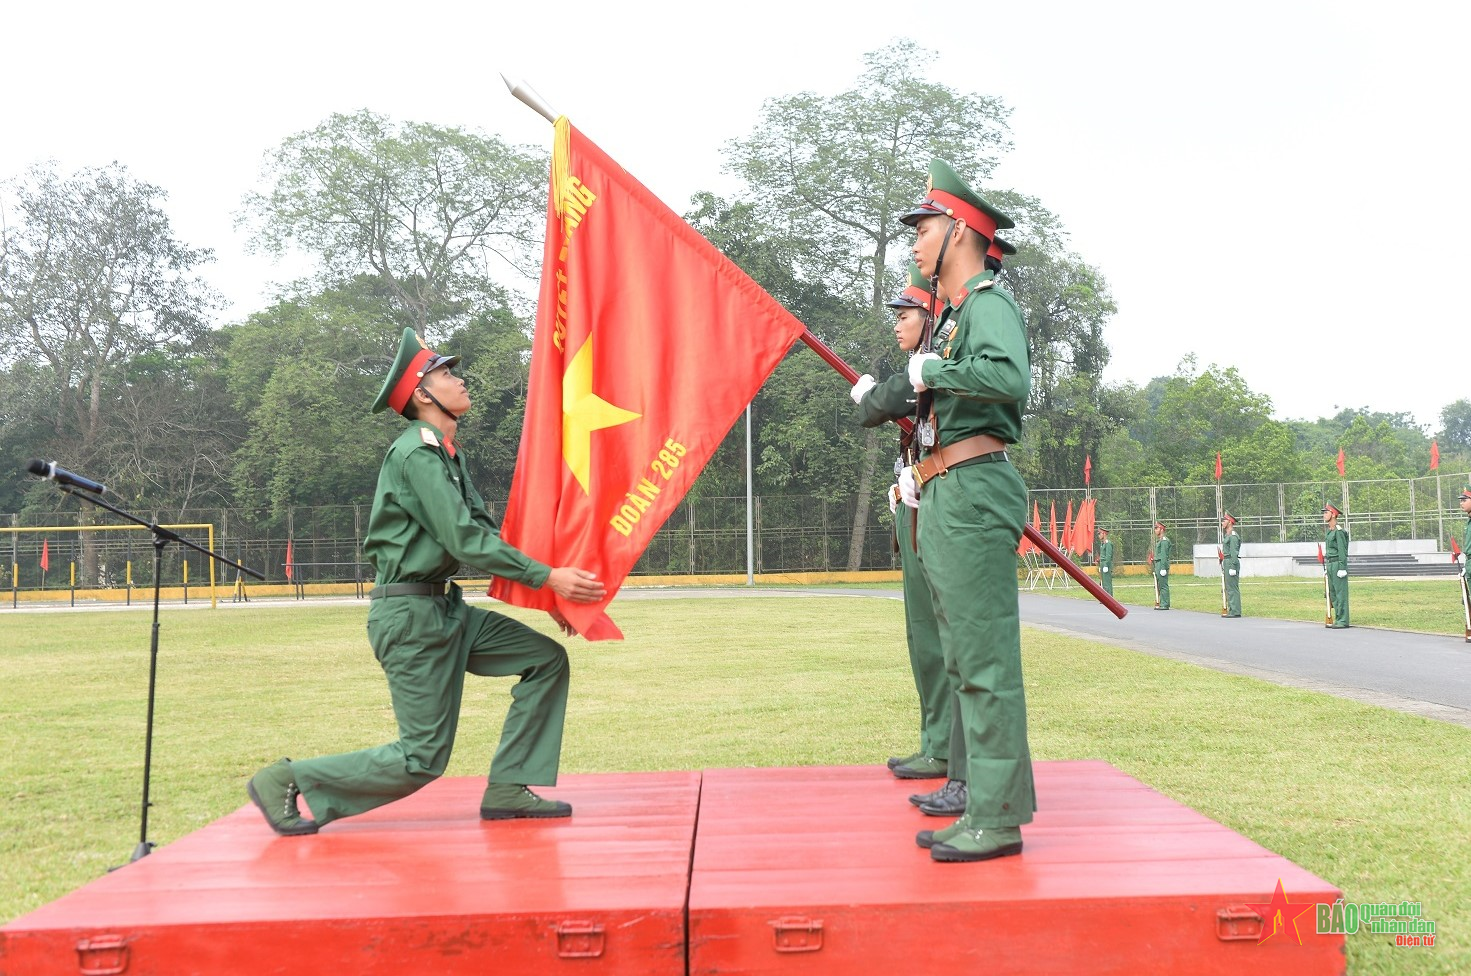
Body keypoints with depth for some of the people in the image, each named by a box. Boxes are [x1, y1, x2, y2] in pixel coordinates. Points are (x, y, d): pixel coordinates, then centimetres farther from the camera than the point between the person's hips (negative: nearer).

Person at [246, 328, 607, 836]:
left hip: (445, 608, 10)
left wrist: (545, 594, 7)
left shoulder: (448, 454, 16)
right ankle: (286, 780, 6)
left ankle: (506, 790, 6)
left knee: (546, 659, 4)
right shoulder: (417, 454, -15)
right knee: (422, 758, -5)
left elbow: (485, 532, 15)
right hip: (410, 615, -10)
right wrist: (547, 577, -19)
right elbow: (466, 542, -21)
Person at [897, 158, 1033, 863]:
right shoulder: (954, 317, 22)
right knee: (966, 659, 13)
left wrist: (931, 371, -17)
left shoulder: (990, 302, -7)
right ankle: (984, 800, 22)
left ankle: (999, 818, -1)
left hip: (973, 493, -10)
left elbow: (1012, 379, -27)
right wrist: (919, 470, 17)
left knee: (985, 659, -7)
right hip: (945, 499, 10)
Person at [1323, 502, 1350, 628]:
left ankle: (1343, 621, -5)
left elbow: (1342, 551, -16)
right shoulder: (1329, 531, 16)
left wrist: (1342, 568, -19)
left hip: (1338, 564, -10)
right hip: (1330, 565, 10)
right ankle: (1338, 619, 17)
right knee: (1333, 594, 11)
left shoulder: (1339, 531, -12)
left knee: (1340, 593, -7)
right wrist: (1326, 567, 20)